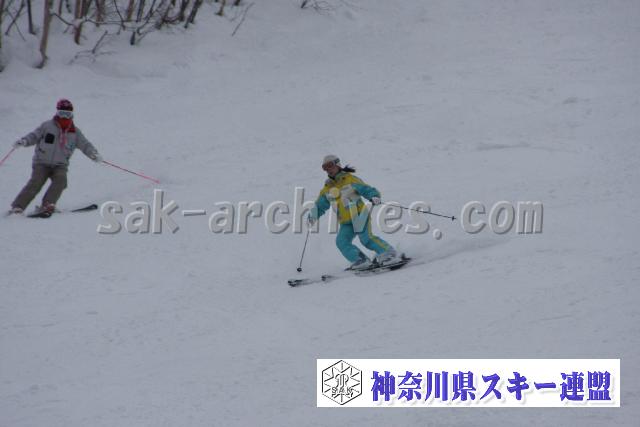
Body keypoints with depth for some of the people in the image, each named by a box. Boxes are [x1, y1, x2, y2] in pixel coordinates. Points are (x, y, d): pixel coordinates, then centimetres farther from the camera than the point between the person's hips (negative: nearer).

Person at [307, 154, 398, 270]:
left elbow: (367, 190, -6)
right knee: (341, 241, -17)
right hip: (346, 223, 6)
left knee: (365, 238, -25)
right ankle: (361, 261, -17)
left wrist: (374, 197, -27)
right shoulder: (327, 189, 14)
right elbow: (320, 205, 22)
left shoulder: (350, 180, -3)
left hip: (360, 215, -6)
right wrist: (312, 216, 4)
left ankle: (388, 252, -14)